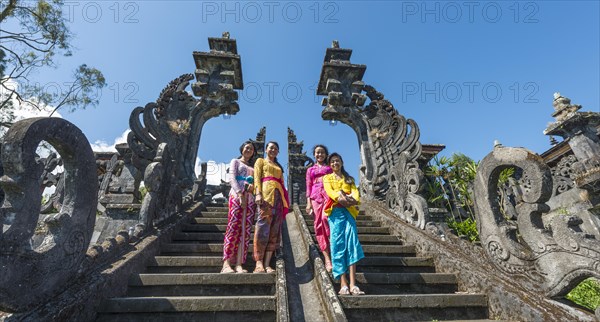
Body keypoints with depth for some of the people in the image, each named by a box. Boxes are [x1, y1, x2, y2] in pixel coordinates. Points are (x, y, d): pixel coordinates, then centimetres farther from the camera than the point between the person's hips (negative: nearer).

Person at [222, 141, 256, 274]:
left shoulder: (253, 167, 27)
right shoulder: (235, 161, 15)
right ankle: (226, 264, -17)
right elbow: (231, 178, 0)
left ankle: (239, 264, -8)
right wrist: (240, 194, -14)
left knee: (245, 231, -5)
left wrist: (253, 186, -6)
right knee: (233, 228, -14)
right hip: (237, 196, -4)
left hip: (250, 199, 4)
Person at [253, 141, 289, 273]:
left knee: (274, 230, -3)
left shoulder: (279, 167, 31)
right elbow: (257, 178, 2)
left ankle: (267, 264, -3)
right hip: (266, 193, -5)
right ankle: (259, 264, -14)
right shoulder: (260, 161, 16)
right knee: (263, 227, -14)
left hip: (278, 196, 6)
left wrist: (285, 201, 11)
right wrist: (258, 194, -15)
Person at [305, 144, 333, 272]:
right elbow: (308, 187, 15)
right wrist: (308, 203, 3)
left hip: (329, 195, -2)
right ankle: (327, 258, -5)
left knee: (326, 217, -30)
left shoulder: (330, 168, 19)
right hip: (316, 197, 2)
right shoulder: (310, 170, 22)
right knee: (319, 226, -7)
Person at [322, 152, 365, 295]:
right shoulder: (327, 178, 18)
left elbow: (355, 191, 6)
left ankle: (353, 284, -16)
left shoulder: (349, 179, 24)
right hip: (335, 211, -1)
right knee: (338, 244, -10)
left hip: (349, 211, 2)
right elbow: (329, 191, -2)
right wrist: (339, 197, -22)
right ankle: (344, 284, -11)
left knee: (351, 242, -13)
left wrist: (354, 199, -18)